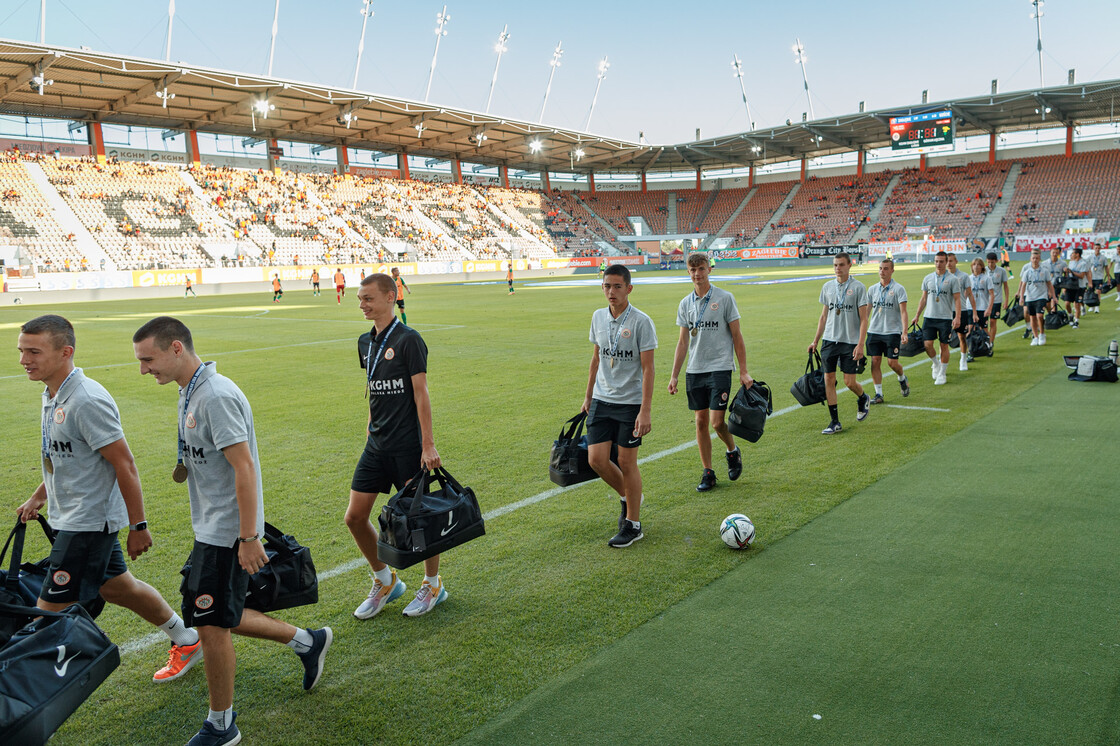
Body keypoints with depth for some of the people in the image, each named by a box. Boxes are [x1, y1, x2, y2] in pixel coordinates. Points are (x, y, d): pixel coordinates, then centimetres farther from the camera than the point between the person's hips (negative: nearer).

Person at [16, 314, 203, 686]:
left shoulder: (87, 401, -24)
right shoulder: (53, 393, 6)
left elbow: (124, 466, -22)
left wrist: (138, 526, -19)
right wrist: (38, 496, 22)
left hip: (89, 522, -10)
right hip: (73, 517, 10)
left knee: (50, 611, -4)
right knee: (116, 587, 20)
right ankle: (187, 641, 35)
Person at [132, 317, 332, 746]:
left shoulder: (217, 396, -22)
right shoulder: (190, 392, 10)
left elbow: (244, 468, -25)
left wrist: (249, 538, -25)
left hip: (227, 533, -10)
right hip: (210, 529, 10)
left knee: (211, 625, 1)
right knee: (216, 618, 16)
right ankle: (306, 642, 30)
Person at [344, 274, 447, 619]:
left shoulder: (408, 339, -11)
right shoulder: (365, 342, 11)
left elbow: (421, 394, -14)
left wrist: (428, 445, -16)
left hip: (407, 445, -7)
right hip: (376, 445, 7)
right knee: (355, 516, 6)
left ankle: (433, 584, 25)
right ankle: (385, 581, 26)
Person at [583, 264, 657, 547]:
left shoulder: (641, 322, -11)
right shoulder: (598, 317, 6)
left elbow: (648, 368, -12)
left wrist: (645, 411, -17)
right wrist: (588, 397, 18)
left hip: (630, 402, -5)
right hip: (601, 400, 5)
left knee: (627, 463, 1)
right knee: (596, 459, -1)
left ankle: (633, 524, 18)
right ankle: (627, 496, 29)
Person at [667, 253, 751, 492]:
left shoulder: (725, 298, -2)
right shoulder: (685, 304, 9)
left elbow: (737, 336, 0)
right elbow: (683, 342, 13)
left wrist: (743, 371, -4)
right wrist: (674, 376, 8)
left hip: (720, 368, -4)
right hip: (694, 371, 4)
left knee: (717, 421, -10)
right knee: (701, 421, 6)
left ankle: (733, 451, 22)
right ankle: (707, 473, 16)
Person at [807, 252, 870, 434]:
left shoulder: (858, 287, -4)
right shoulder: (827, 287, 9)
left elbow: (863, 319, -5)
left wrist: (860, 345, -13)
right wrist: (815, 341, 14)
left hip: (850, 342, -4)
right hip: (829, 340, 4)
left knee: (850, 382, -2)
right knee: (829, 380, 1)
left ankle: (863, 399, 33)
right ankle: (835, 422, 9)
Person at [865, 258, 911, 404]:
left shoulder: (898, 289, -3)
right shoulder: (872, 289, 9)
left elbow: (903, 312, -9)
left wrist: (904, 332, -19)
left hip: (892, 332, -4)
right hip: (874, 331, 4)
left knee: (892, 362, -5)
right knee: (875, 362, -1)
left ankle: (902, 379, 29)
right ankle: (878, 394, 7)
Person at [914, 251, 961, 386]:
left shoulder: (952, 279, -2)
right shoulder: (928, 278, 8)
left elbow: (957, 300, -3)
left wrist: (957, 317, -13)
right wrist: (917, 315, 10)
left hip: (945, 318, -2)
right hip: (929, 317, 3)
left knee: (944, 345, 2)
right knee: (927, 344, -6)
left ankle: (941, 374, 13)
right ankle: (935, 363, 23)